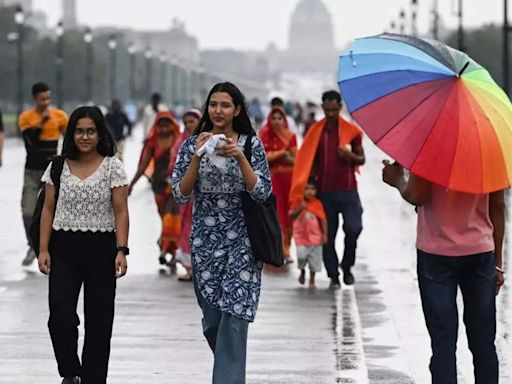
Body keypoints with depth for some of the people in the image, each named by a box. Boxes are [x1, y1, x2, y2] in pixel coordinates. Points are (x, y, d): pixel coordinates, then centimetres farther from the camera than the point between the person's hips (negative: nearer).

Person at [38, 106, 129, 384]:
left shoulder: (112, 167, -1)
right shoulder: (58, 166, 5)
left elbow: (120, 212, -2)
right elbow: (48, 209, 7)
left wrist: (121, 250, -11)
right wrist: (43, 249, 0)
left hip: (101, 247, -1)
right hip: (64, 247, 1)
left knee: (99, 317, 3)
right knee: (60, 314, -11)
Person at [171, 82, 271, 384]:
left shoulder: (251, 143, -1)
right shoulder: (193, 144, 3)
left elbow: (262, 193, -9)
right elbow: (181, 195, -4)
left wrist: (240, 157, -20)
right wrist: (197, 157, -16)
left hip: (242, 242, -2)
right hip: (204, 241, 2)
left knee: (234, 318, -11)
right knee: (212, 320, 10)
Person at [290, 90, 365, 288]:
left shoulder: (351, 130, 4)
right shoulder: (316, 131, 6)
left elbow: (361, 160, 9)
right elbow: (310, 161, 11)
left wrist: (350, 156, -13)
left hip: (348, 189, -1)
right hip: (325, 190, 1)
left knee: (354, 228, -14)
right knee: (328, 235, 3)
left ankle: (347, 266, 8)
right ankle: (333, 275, 12)